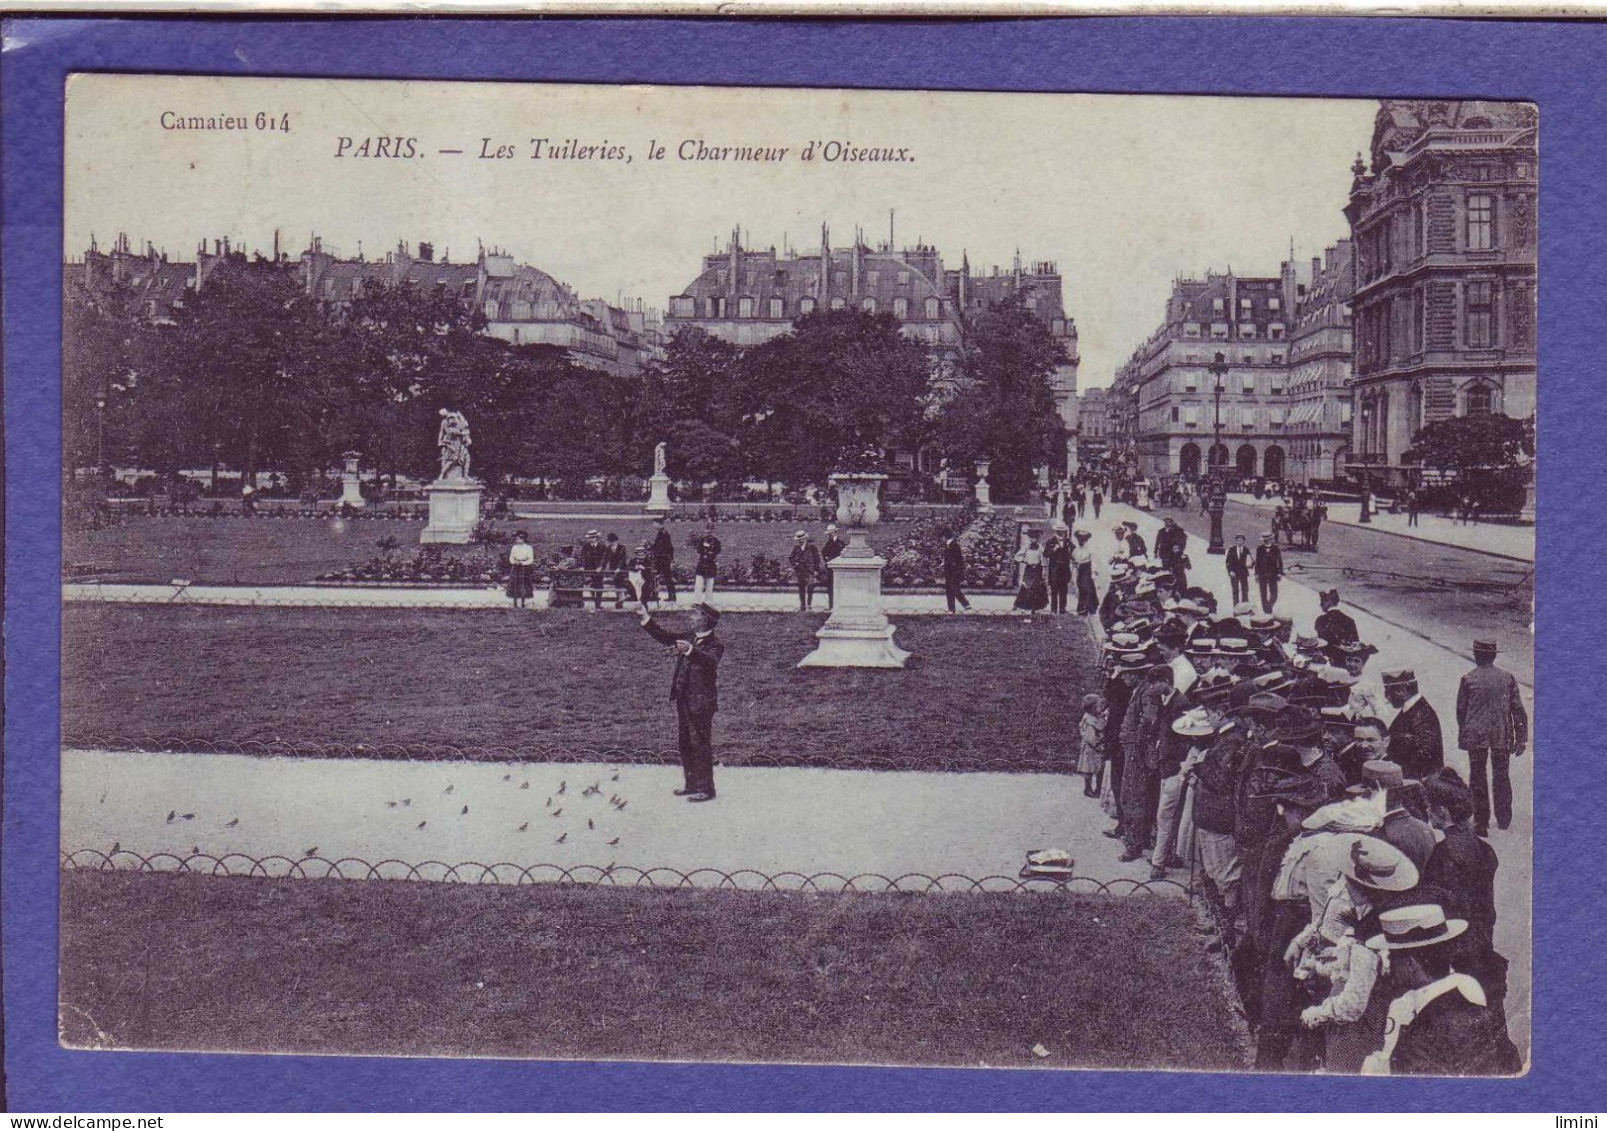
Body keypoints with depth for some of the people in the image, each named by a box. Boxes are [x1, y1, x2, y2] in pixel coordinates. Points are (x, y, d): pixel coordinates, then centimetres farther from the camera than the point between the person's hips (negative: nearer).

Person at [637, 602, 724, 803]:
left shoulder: (714, 644, -13)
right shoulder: (689, 637, 10)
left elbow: (710, 660, -33)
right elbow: (665, 636, 17)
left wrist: (691, 650, -50)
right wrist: (646, 619, 10)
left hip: (700, 702, -9)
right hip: (683, 700, 9)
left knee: (701, 745, -4)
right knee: (686, 744, 15)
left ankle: (706, 788, 2)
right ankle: (692, 784, 25)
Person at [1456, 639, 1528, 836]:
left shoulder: (1468, 679, -6)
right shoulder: (1507, 678, -2)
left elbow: (1460, 710, 0)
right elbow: (1518, 709, -1)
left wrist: (1462, 736, 12)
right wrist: (1521, 737, 4)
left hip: (1476, 737, -2)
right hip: (1502, 737, 2)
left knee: (1478, 779, 6)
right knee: (1501, 777, 17)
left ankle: (1481, 823, 7)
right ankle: (1504, 820, 25)